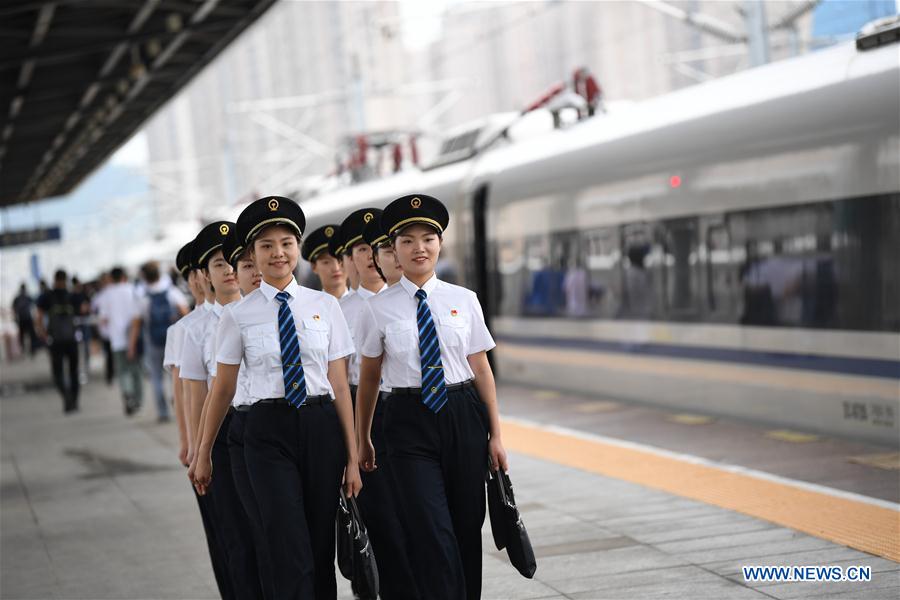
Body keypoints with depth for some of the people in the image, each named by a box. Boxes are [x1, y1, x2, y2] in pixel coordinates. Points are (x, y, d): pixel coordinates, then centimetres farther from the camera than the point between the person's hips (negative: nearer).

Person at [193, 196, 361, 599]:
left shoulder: (325, 305, 5)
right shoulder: (239, 315, 2)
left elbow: (339, 384, 5)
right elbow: (223, 389, 9)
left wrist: (352, 458, 2)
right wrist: (203, 454, 14)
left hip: (321, 428, 2)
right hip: (268, 431, -2)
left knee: (322, 551, 8)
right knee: (291, 556, -11)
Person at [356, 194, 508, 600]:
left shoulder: (463, 300, 5)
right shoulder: (380, 308, 1)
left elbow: (481, 369, 6)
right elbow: (368, 380, 8)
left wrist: (495, 434, 4)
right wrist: (362, 441, 12)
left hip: (464, 418, 2)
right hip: (410, 422, -2)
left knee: (468, 527, 8)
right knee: (433, 535, -10)